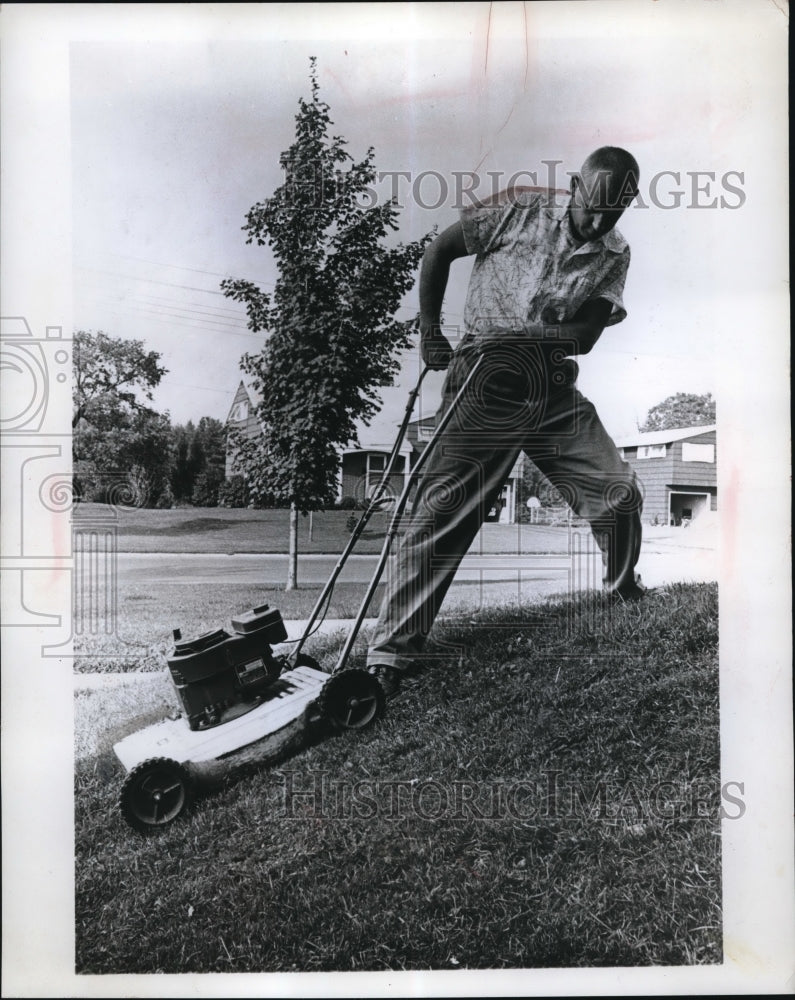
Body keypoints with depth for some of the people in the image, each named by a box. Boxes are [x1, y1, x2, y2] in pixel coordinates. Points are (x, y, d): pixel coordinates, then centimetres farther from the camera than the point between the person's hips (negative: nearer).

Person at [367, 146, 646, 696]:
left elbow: (587, 333, -4)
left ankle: (628, 598, 33)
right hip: (486, 384, -4)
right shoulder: (521, 209, -1)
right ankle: (390, 654, -5)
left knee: (620, 491, 3)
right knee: (442, 510, -10)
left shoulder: (615, 254, 9)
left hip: (555, 389, 4)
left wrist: (516, 336, -19)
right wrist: (430, 330, -1)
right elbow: (439, 251, 6)